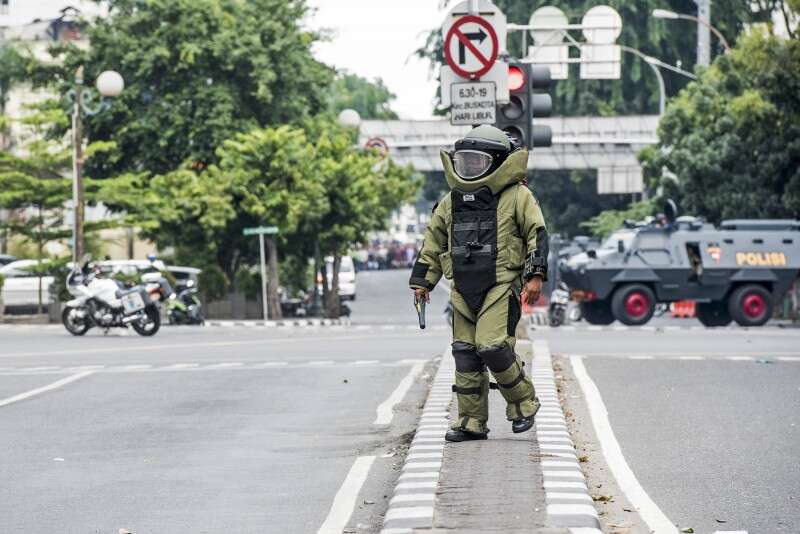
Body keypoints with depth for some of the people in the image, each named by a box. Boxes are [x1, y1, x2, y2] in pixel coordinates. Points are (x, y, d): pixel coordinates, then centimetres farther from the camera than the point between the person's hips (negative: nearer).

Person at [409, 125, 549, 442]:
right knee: (465, 353, 4)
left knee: (492, 347, -18)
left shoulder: (516, 196, -1)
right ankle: (471, 421, 11)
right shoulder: (452, 201, 15)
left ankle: (523, 403, 4)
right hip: (463, 290, 6)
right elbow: (433, 241, 22)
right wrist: (422, 281, 18)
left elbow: (537, 234, -2)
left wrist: (535, 276, -11)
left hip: (501, 286, -6)